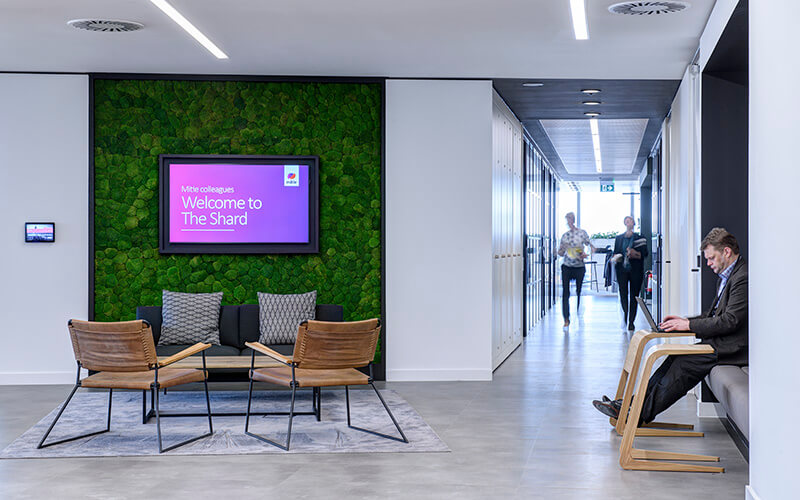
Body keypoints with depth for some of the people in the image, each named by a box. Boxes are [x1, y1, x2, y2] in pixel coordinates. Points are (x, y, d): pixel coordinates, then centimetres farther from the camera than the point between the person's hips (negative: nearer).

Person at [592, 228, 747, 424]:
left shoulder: (743, 278, -16)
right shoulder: (726, 276, 19)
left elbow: (729, 321, -22)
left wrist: (689, 325, -18)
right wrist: (685, 320, 7)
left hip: (729, 348, -10)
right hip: (718, 343, 10)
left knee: (682, 365, -17)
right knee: (676, 359, -3)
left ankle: (640, 414, -13)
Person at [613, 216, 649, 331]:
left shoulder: (639, 238, 7)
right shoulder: (619, 238, 13)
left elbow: (645, 253, 1)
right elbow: (615, 253, 18)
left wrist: (635, 254, -15)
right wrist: (616, 257, -4)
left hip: (635, 270, -1)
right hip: (622, 269, 1)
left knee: (634, 296, -1)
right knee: (623, 294, -9)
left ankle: (631, 321, 5)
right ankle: (625, 316, 13)